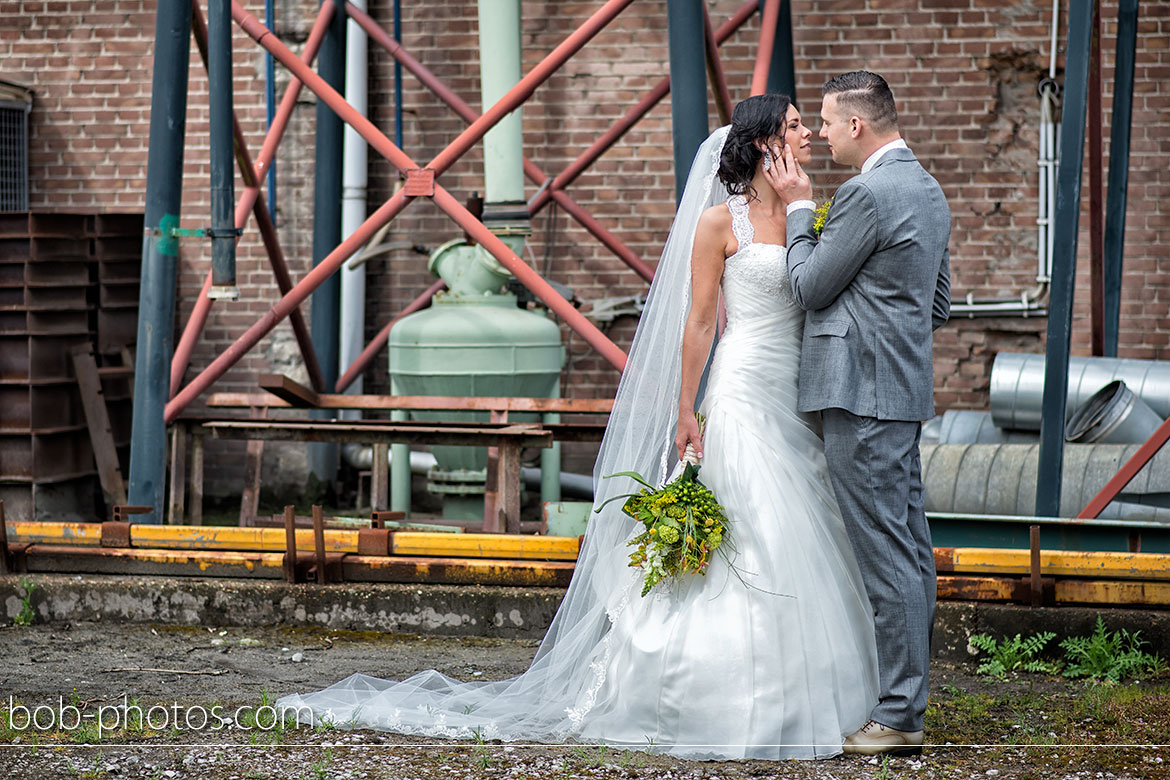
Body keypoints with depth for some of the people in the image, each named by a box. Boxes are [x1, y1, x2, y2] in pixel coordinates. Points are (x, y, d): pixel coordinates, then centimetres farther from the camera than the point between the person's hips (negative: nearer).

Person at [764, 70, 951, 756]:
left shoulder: (867, 194, -16)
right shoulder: (928, 189, 15)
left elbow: (809, 288, -9)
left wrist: (799, 208, 0)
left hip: (862, 394, -10)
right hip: (905, 390, 10)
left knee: (887, 558, -8)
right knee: (912, 550, 11)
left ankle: (898, 719, -5)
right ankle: (910, 698, 18)